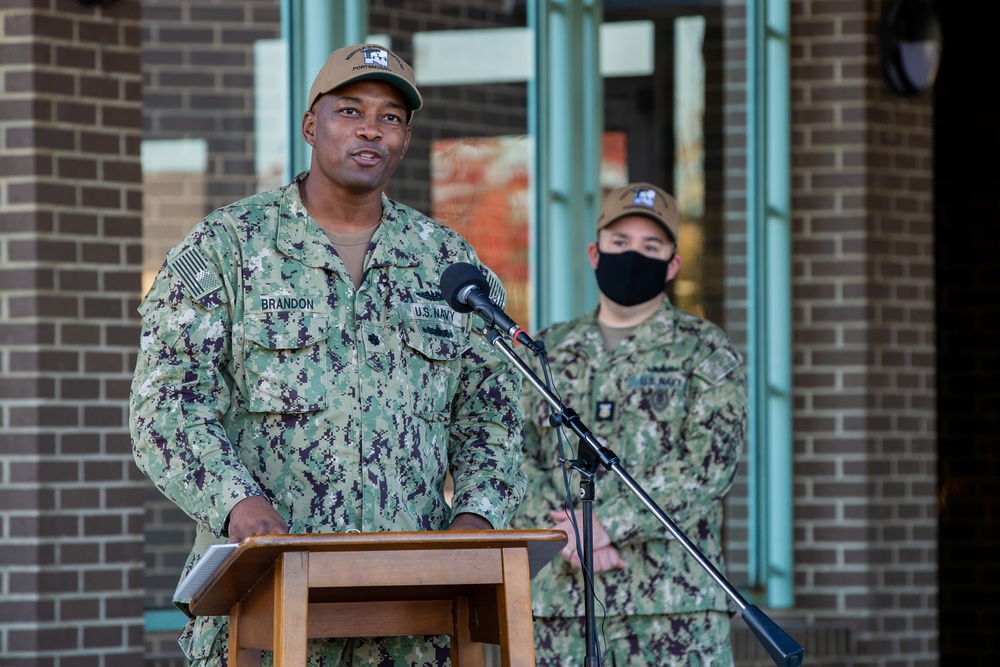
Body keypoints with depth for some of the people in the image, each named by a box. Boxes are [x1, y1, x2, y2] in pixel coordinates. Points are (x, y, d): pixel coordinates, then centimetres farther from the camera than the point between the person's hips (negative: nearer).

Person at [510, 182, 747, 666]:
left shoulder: (705, 352, 5)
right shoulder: (547, 353, 16)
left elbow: (709, 465, -8)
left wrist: (608, 524, -16)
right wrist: (570, 535, -10)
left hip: (676, 607, -3)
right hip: (561, 601, 3)